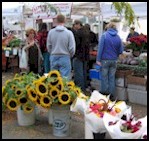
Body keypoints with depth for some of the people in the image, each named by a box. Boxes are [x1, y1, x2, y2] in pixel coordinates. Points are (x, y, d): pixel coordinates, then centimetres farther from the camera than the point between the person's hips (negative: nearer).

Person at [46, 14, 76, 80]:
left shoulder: (51, 32, -3)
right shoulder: (69, 33, -10)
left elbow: (48, 46, 4)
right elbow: (72, 48, -7)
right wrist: (70, 56, 13)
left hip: (53, 58, 3)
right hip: (65, 57, -3)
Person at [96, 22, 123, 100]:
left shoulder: (104, 35, -7)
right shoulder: (118, 37, 2)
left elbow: (100, 48, -11)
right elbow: (120, 51, 5)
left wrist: (98, 59, -9)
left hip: (105, 59, -3)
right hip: (114, 60, 3)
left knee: (104, 77, 7)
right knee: (112, 78, 10)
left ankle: (104, 94, 13)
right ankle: (111, 95, 14)